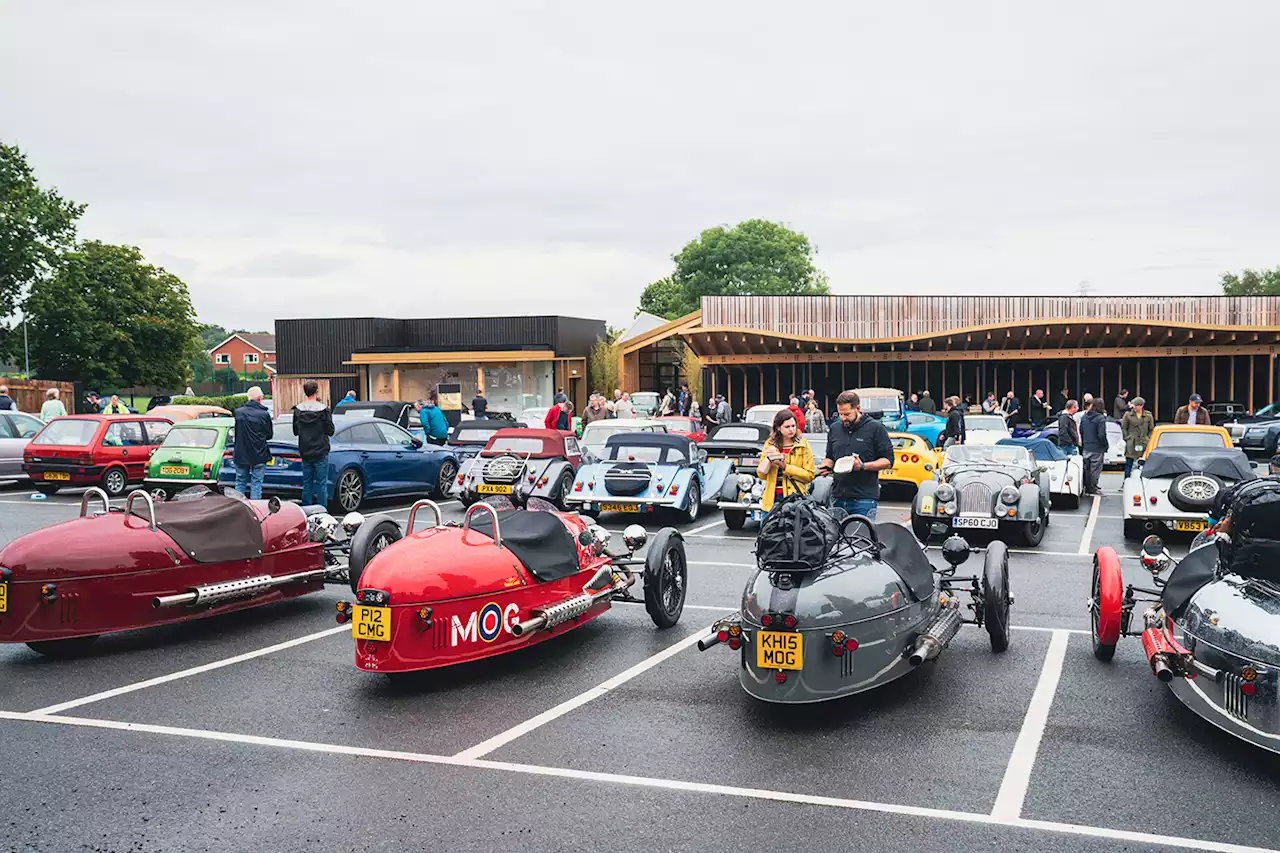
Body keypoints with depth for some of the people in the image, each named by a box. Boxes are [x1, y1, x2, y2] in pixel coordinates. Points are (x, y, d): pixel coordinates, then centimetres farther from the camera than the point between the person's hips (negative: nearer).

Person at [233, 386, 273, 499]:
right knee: (256, 483, 4)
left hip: (241, 455, 3)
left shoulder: (238, 412, -5)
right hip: (259, 455, -3)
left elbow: (236, 432, 3)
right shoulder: (265, 414, -12)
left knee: (240, 482, 14)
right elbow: (269, 435, -1)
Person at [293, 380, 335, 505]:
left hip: (305, 452, 4)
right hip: (320, 452, -4)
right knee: (321, 483, 1)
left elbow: (295, 431, 7)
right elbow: (330, 431, -7)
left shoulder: (298, 410, -1)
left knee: (307, 483, 11)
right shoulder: (323, 410, -13)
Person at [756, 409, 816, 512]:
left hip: (795, 499, -2)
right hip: (772, 498, 2)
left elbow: (809, 475, -4)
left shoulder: (803, 445, 3)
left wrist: (786, 467, -12)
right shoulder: (770, 445, 9)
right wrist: (768, 459, -7)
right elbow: (761, 475, 10)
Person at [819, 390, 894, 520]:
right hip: (838, 498, 5)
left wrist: (863, 466, -16)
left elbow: (888, 460, -2)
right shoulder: (834, 428, 16)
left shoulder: (875, 428, 0)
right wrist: (825, 466, 5)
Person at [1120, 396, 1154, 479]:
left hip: (1144, 444, 1)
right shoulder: (1128, 415, 1)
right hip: (1131, 444, -1)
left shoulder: (1148, 416, 4)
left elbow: (1151, 429, 12)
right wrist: (1127, 438, 1)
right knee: (1128, 463, 1)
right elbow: (1123, 427, 8)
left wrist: (1148, 439, 4)